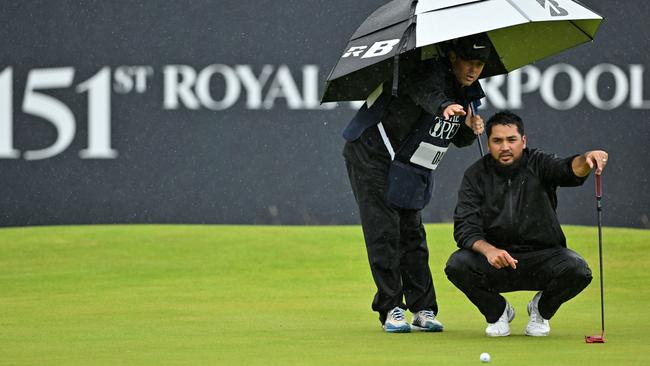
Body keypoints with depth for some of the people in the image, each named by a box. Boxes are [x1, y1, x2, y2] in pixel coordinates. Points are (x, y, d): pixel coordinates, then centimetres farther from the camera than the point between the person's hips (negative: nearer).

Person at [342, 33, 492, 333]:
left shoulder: (466, 92, 2)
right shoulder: (431, 72, -24)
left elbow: (458, 140, 12)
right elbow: (426, 91, -49)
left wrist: (470, 128, -11)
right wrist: (443, 106, -71)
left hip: (409, 168, 8)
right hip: (371, 156, -8)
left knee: (412, 234, 7)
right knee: (383, 232, -11)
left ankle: (423, 309, 9)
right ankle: (391, 308, -7)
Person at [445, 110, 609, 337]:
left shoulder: (539, 165, -5)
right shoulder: (476, 175, -3)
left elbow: (569, 170, -27)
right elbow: (465, 228, -13)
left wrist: (586, 160, -52)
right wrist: (488, 250, -34)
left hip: (543, 257, 0)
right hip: (495, 262, 0)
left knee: (577, 270, -30)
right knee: (457, 265, -29)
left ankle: (541, 309, 6)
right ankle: (497, 311, 4)